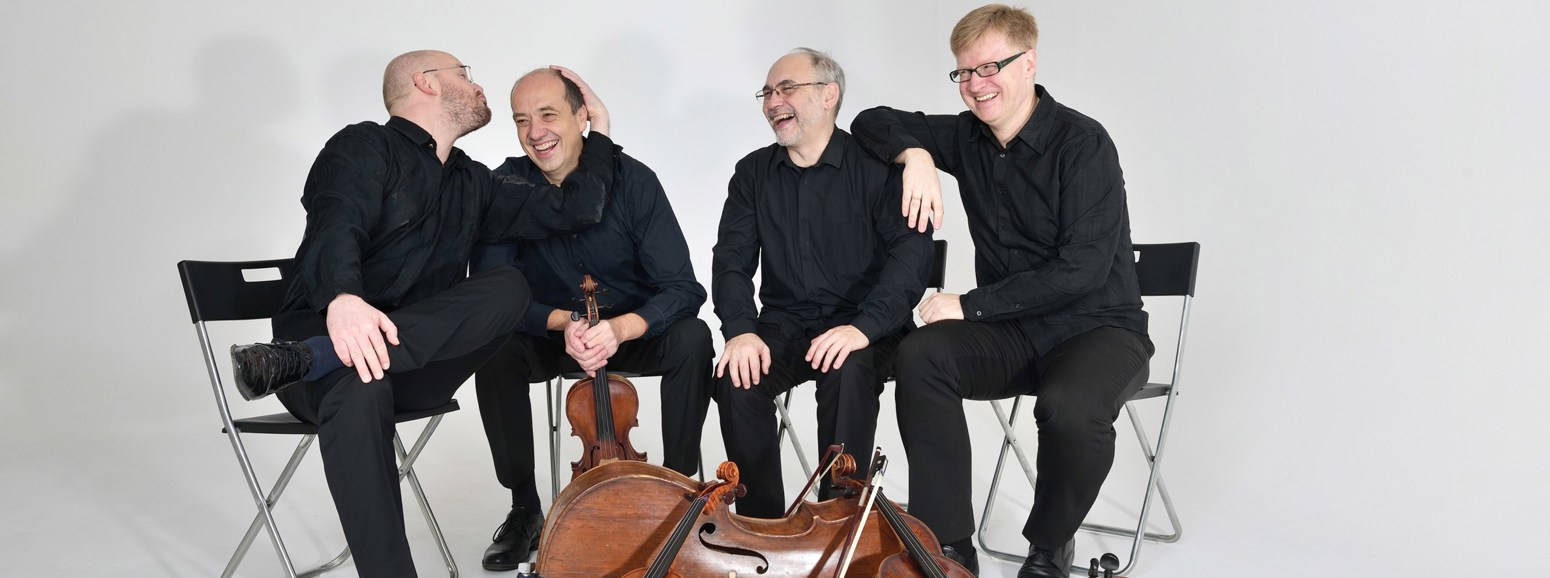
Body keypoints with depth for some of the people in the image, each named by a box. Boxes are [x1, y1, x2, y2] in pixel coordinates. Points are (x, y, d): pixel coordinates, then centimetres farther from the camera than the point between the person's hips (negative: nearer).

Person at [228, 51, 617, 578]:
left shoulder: (471, 184, 20)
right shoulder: (365, 147, 0)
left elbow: (574, 209, 13)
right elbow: (335, 228, -21)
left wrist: (600, 129, 16)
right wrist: (343, 297, -42)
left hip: (416, 362, 5)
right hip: (328, 332, -5)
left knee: (509, 286, -23)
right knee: (359, 388, -40)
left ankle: (301, 358, -31)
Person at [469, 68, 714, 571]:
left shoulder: (632, 180, -16)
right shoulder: (505, 187, -12)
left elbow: (683, 289, -20)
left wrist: (621, 327, -40)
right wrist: (562, 322, -34)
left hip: (633, 332, -1)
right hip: (551, 336, 1)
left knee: (693, 338, -29)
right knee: (494, 346, -28)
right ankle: (524, 508, -11)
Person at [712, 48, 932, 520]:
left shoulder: (877, 166, -3)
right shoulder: (753, 173, 10)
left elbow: (912, 251, -14)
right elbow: (732, 261, 3)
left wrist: (865, 326, -28)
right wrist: (741, 329, -16)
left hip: (862, 330, -3)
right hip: (783, 326, 4)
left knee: (848, 374, -34)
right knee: (736, 379, -25)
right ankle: (759, 523, -10)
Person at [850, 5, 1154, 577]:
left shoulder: (1083, 142, -14)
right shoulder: (967, 137, 4)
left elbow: (1082, 270, -21)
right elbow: (874, 121, 11)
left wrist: (968, 305, -20)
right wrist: (915, 153, -11)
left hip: (1099, 327, -4)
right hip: (1012, 333, 5)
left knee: (1070, 408, -37)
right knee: (921, 354, -25)